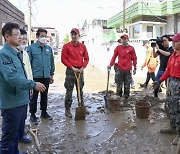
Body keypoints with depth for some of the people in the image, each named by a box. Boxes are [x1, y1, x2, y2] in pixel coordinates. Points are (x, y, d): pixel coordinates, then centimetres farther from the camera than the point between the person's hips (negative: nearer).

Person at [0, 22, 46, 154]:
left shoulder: (16, 53, 12)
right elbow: (12, 77, -28)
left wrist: (27, 92, 20)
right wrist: (33, 85, -25)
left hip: (21, 101, 9)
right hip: (12, 103, -9)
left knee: (17, 130, 23)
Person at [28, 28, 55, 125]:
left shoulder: (49, 48, 9)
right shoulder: (31, 48, -5)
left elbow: (51, 62, 14)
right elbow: (28, 62, -6)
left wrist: (51, 74, 13)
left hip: (46, 76, 4)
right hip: (35, 76, -4)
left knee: (44, 96, 16)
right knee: (34, 96, 3)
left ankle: (44, 112, 30)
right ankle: (32, 115, 16)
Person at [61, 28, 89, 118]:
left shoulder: (83, 46, 7)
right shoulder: (66, 46, -3)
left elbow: (86, 58, 9)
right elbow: (63, 59, -6)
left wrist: (82, 68, -6)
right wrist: (72, 68, -13)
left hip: (80, 70, 4)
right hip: (70, 71, -3)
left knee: (80, 90, 13)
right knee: (69, 91, -1)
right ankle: (67, 110, 8)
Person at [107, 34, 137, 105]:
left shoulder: (131, 48, 2)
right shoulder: (118, 48, 5)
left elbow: (134, 58, 6)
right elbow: (114, 56, 5)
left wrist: (135, 68, 4)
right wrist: (111, 64, -9)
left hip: (128, 70, 0)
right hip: (120, 70, 1)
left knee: (127, 86, 7)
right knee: (119, 85, 3)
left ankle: (126, 99, 19)